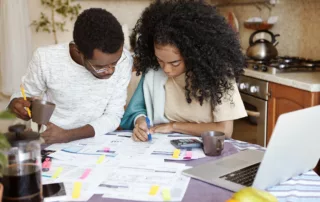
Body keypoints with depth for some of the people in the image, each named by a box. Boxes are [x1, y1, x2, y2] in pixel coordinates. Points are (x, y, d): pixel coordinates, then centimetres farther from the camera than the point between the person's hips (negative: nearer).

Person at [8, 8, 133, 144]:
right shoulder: (45, 59, -16)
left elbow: (113, 116, -12)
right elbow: (26, 94, 2)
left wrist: (68, 136, -24)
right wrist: (16, 103, -20)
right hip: (49, 143, 1)